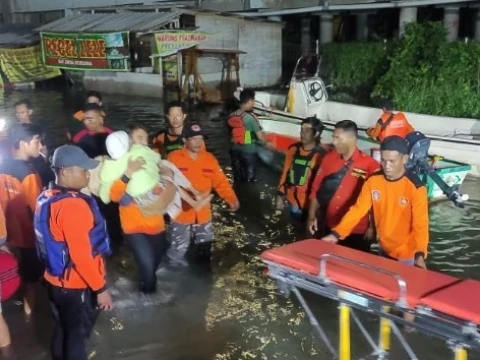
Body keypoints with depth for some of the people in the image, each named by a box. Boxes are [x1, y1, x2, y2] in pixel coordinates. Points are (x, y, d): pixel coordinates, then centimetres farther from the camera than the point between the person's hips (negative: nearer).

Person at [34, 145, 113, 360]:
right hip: (77, 286, -8)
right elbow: (81, 255, -27)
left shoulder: (45, 198, 3)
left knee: (62, 331, 23)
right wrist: (100, 288, -20)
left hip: (55, 281, 8)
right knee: (77, 335, 9)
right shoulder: (73, 204, -27)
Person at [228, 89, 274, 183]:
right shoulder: (250, 117, -17)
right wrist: (266, 144, 2)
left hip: (235, 150, 6)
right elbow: (260, 135, -14)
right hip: (248, 151, -6)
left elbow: (232, 133, 9)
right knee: (249, 178, 7)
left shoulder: (232, 116, 2)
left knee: (238, 178, 17)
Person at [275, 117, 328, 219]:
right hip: (292, 199, 5)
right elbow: (286, 172, 8)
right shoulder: (293, 149, -1)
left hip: (309, 203, -5)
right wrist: (280, 195, 9)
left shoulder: (321, 155, -18)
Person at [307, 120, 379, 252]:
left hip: (357, 232, -4)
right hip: (329, 228, 4)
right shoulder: (329, 158, 2)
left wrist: (372, 227, -7)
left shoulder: (369, 165, -12)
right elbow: (317, 188, 9)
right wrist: (312, 216, 6)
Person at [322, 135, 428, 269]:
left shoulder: (415, 187, -20)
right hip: (384, 249, 5)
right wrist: (337, 233, -15)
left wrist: (420, 254, -37)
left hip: (407, 254, -5)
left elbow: (421, 223, -23)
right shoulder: (373, 180, -6)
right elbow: (358, 209, -5)